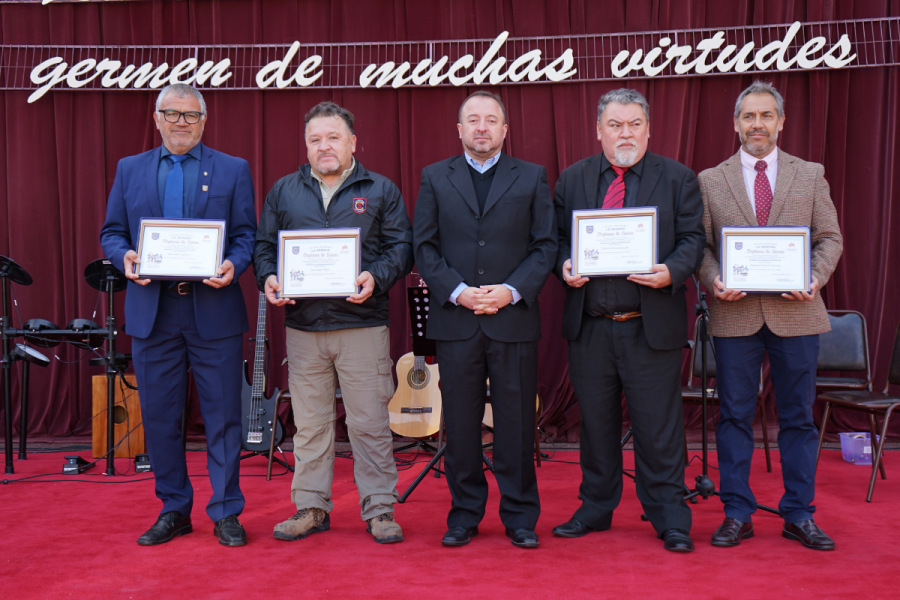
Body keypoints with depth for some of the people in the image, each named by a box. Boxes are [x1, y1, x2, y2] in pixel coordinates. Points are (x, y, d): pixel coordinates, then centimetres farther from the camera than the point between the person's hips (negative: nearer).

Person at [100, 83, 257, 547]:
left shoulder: (233, 171, 6)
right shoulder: (129, 170, 13)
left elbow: (246, 235, 3)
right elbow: (111, 233, 12)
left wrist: (232, 266, -17)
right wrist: (125, 257, -10)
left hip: (213, 310, -2)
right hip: (152, 311, 2)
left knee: (222, 415, 1)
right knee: (159, 416, 9)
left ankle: (226, 513, 14)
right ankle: (173, 510, 23)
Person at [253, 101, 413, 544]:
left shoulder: (380, 190, 7)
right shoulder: (283, 191, 14)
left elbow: (401, 247, 2)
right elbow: (264, 246, 14)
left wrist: (376, 278, -16)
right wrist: (268, 278, -6)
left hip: (363, 324, -2)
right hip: (302, 325, 3)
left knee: (370, 421, 0)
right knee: (309, 422, 9)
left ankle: (379, 508, 11)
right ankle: (310, 507, 20)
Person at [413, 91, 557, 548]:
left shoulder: (532, 177, 8)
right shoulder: (435, 178, 10)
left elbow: (545, 245, 3)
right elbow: (424, 247, 5)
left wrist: (512, 290, -11)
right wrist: (457, 291, -10)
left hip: (514, 318, -1)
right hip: (455, 319, 1)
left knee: (516, 421, 4)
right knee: (460, 421, 6)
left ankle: (520, 516, 17)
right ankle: (464, 513, 20)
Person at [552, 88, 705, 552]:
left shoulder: (678, 179, 4)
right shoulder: (572, 180, 11)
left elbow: (692, 239, 1)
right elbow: (558, 239, 13)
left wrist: (671, 271, -18)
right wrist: (564, 266, -8)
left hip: (652, 326, -2)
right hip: (589, 327, 3)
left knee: (658, 427, 2)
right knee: (595, 423, 13)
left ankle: (670, 519, 16)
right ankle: (595, 509, 27)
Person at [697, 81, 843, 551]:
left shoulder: (811, 175, 9)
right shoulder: (710, 180, 8)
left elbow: (830, 237, 7)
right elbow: (699, 244, 5)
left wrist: (816, 278, -11)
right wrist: (714, 280, -13)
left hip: (795, 312, 1)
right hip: (734, 314, 0)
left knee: (798, 418, 7)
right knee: (735, 416, 4)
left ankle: (799, 515, 18)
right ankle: (737, 515, 14)